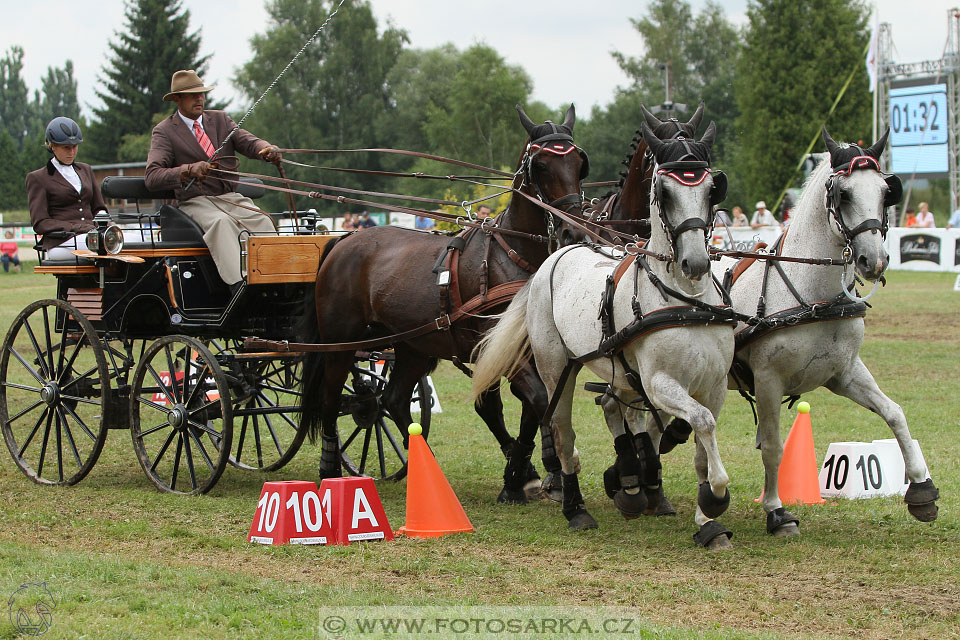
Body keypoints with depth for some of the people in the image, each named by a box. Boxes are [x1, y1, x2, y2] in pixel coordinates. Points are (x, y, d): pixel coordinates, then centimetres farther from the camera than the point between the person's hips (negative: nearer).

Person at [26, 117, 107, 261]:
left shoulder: (85, 170, 27)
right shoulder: (37, 178, 9)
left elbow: (98, 208, 28)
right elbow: (39, 223, 0)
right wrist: (75, 228, -13)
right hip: (60, 242, -5)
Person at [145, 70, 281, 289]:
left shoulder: (220, 119, 17)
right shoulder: (164, 131, 3)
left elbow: (249, 142, 3)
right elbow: (152, 178, -11)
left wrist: (267, 149, -23)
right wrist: (187, 170, -29)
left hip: (231, 197, 4)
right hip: (196, 202, -4)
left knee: (262, 221, -27)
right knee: (222, 222, -36)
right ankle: (239, 286, -50)